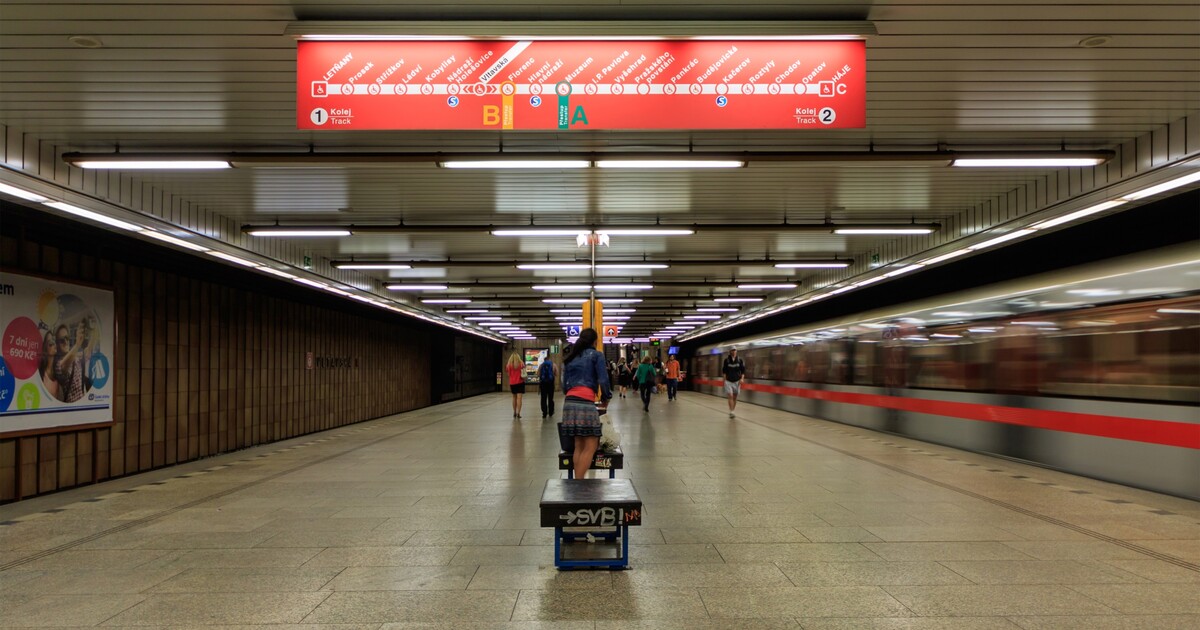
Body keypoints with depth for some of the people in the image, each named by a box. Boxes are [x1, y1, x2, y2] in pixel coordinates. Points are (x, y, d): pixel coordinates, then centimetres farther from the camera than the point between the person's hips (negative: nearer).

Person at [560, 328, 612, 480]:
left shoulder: (570, 358, 22)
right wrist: (605, 398, 14)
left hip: (570, 402, 6)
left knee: (579, 446, 10)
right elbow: (603, 380, -2)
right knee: (590, 447, -3)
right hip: (586, 403, -6)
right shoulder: (596, 355, 6)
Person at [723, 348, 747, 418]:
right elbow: (724, 371, 4)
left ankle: (732, 411, 20)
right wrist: (724, 379, -2)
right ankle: (731, 412, -14)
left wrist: (742, 378, -10)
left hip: (737, 382, 2)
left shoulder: (740, 361, 0)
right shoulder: (726, 360, -2)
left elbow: (743, 371, 3)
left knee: (735, 398, 8)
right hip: (728, 381, -2)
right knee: (730, 396, -13)